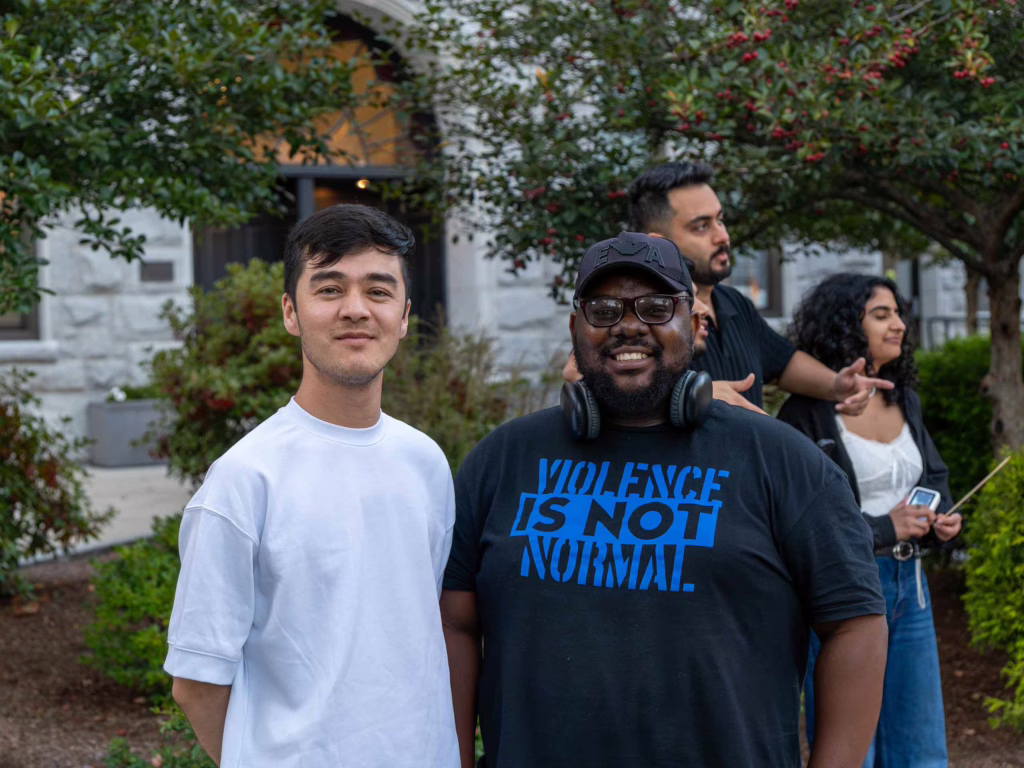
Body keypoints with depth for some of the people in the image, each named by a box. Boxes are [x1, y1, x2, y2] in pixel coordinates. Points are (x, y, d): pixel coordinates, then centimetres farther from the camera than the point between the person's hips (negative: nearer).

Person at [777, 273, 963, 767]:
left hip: (909, 585, 7)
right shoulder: (808, 413, -13)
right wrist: (883, 529, -17)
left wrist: (942, 518, 0)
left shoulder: (905, 402, 9)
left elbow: (934, 476, 21)